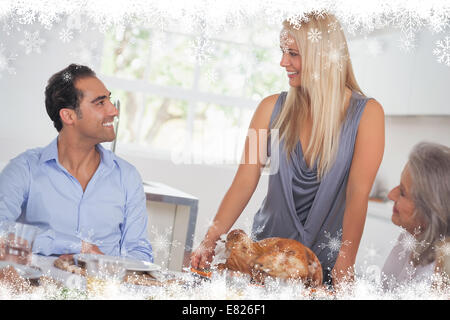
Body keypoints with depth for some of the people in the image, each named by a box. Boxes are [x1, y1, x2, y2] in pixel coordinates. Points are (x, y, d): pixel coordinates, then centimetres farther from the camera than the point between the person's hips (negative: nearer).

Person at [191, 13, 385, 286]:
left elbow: (358, 193, -14)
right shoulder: (272, 108, 1)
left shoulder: (366, 113, -7)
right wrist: (210, 242, -10)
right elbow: (245, 182, -3)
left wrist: (345, 264, -23)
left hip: (326, 262, -2)